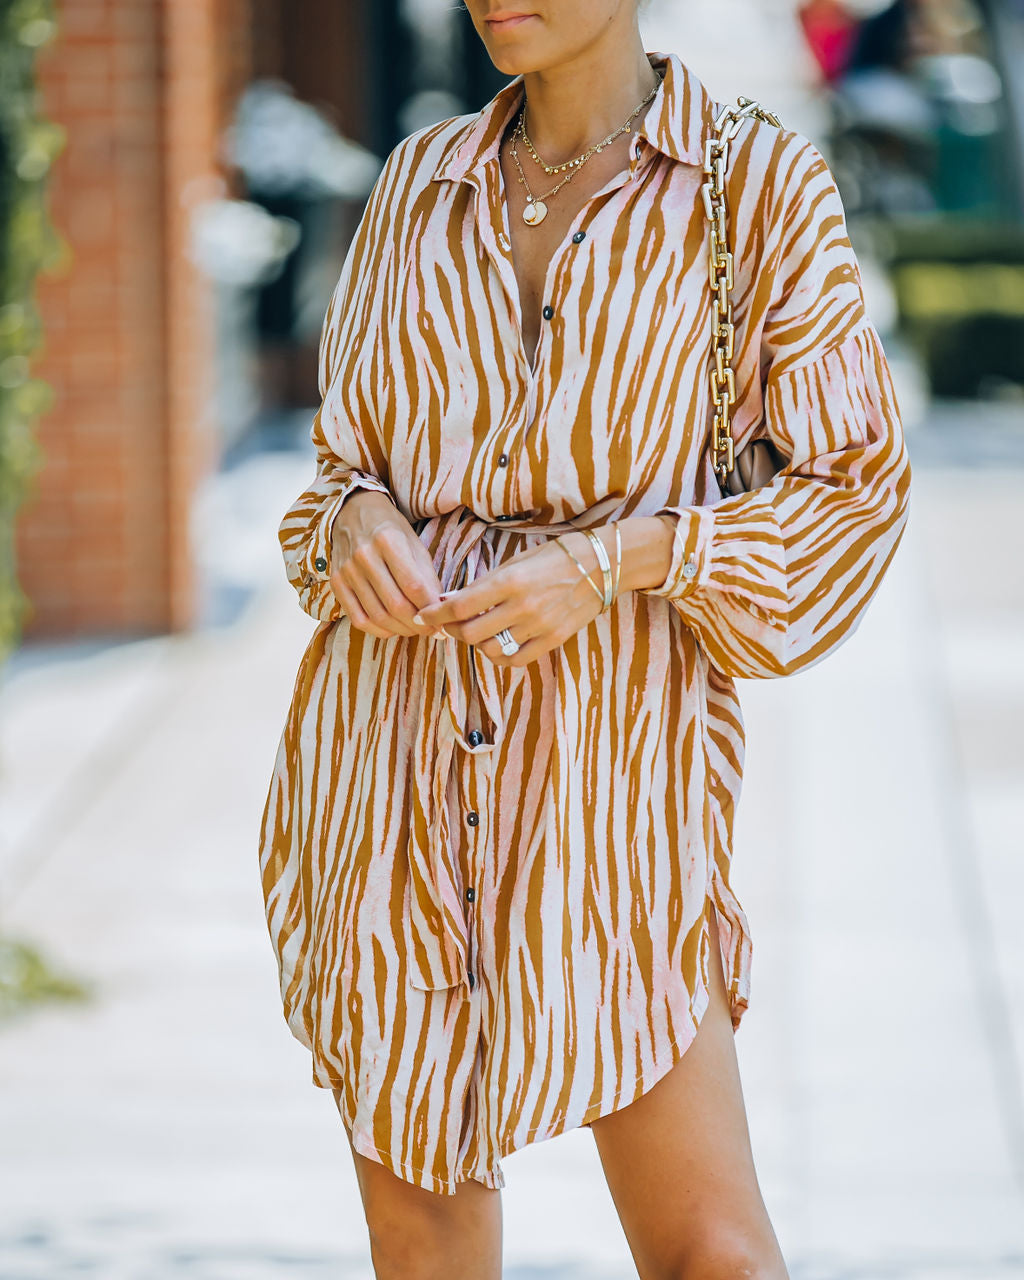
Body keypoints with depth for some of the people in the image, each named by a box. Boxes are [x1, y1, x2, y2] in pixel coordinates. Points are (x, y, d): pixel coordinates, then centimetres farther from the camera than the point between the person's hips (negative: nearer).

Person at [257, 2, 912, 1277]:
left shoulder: (764, 186, -2)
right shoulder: (422, 183, 9)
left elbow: (853, 490, 0)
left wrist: (613, 562, -14)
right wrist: (359, 520, -6)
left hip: (612, 733, -4)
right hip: (391, 735, 4)